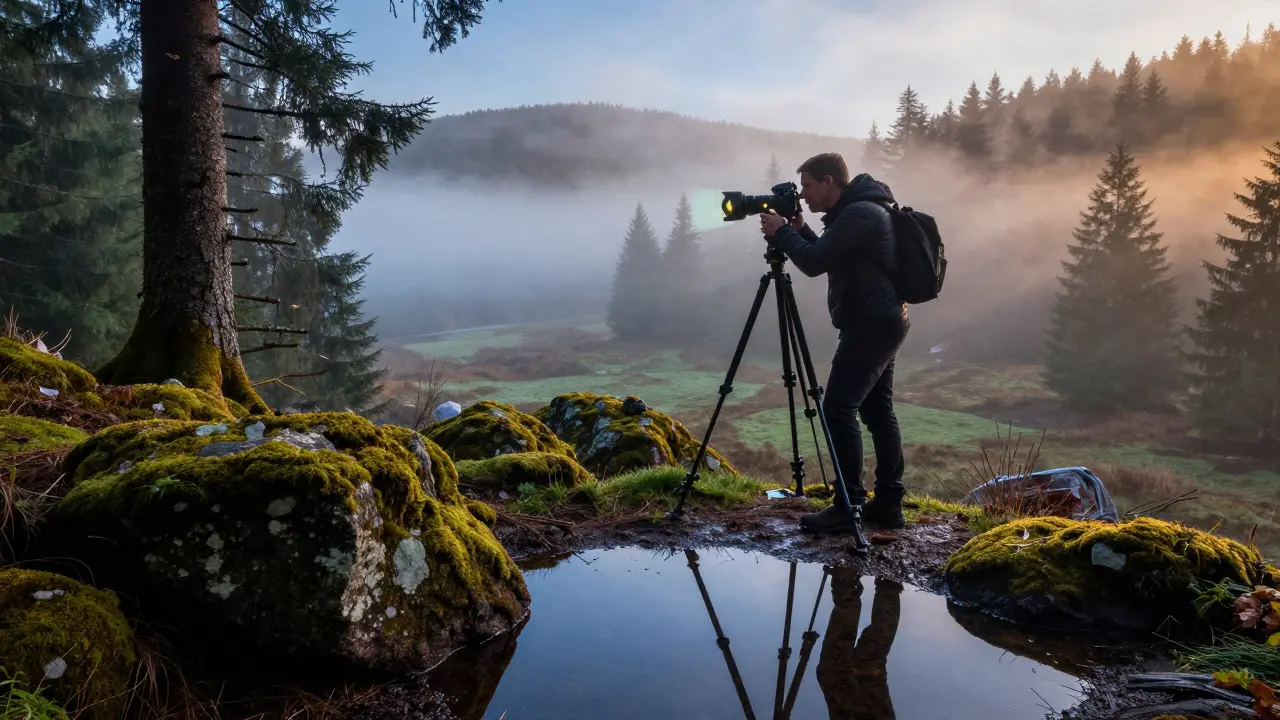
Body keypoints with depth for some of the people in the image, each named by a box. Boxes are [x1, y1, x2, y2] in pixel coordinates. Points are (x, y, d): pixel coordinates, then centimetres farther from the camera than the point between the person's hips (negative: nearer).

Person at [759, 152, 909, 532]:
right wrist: (799, 230, 8)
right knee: (877, 410, 11)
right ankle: (889, 503, 16)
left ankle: (849, 507, -6)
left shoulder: (859, 213, -17)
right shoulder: (858, 211, 15)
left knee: (838, 409, -10)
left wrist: (781, 233, -8)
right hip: (884, 324, 11)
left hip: (871, 326, -11)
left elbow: (815, 263, -21)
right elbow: (828, 258, 21)